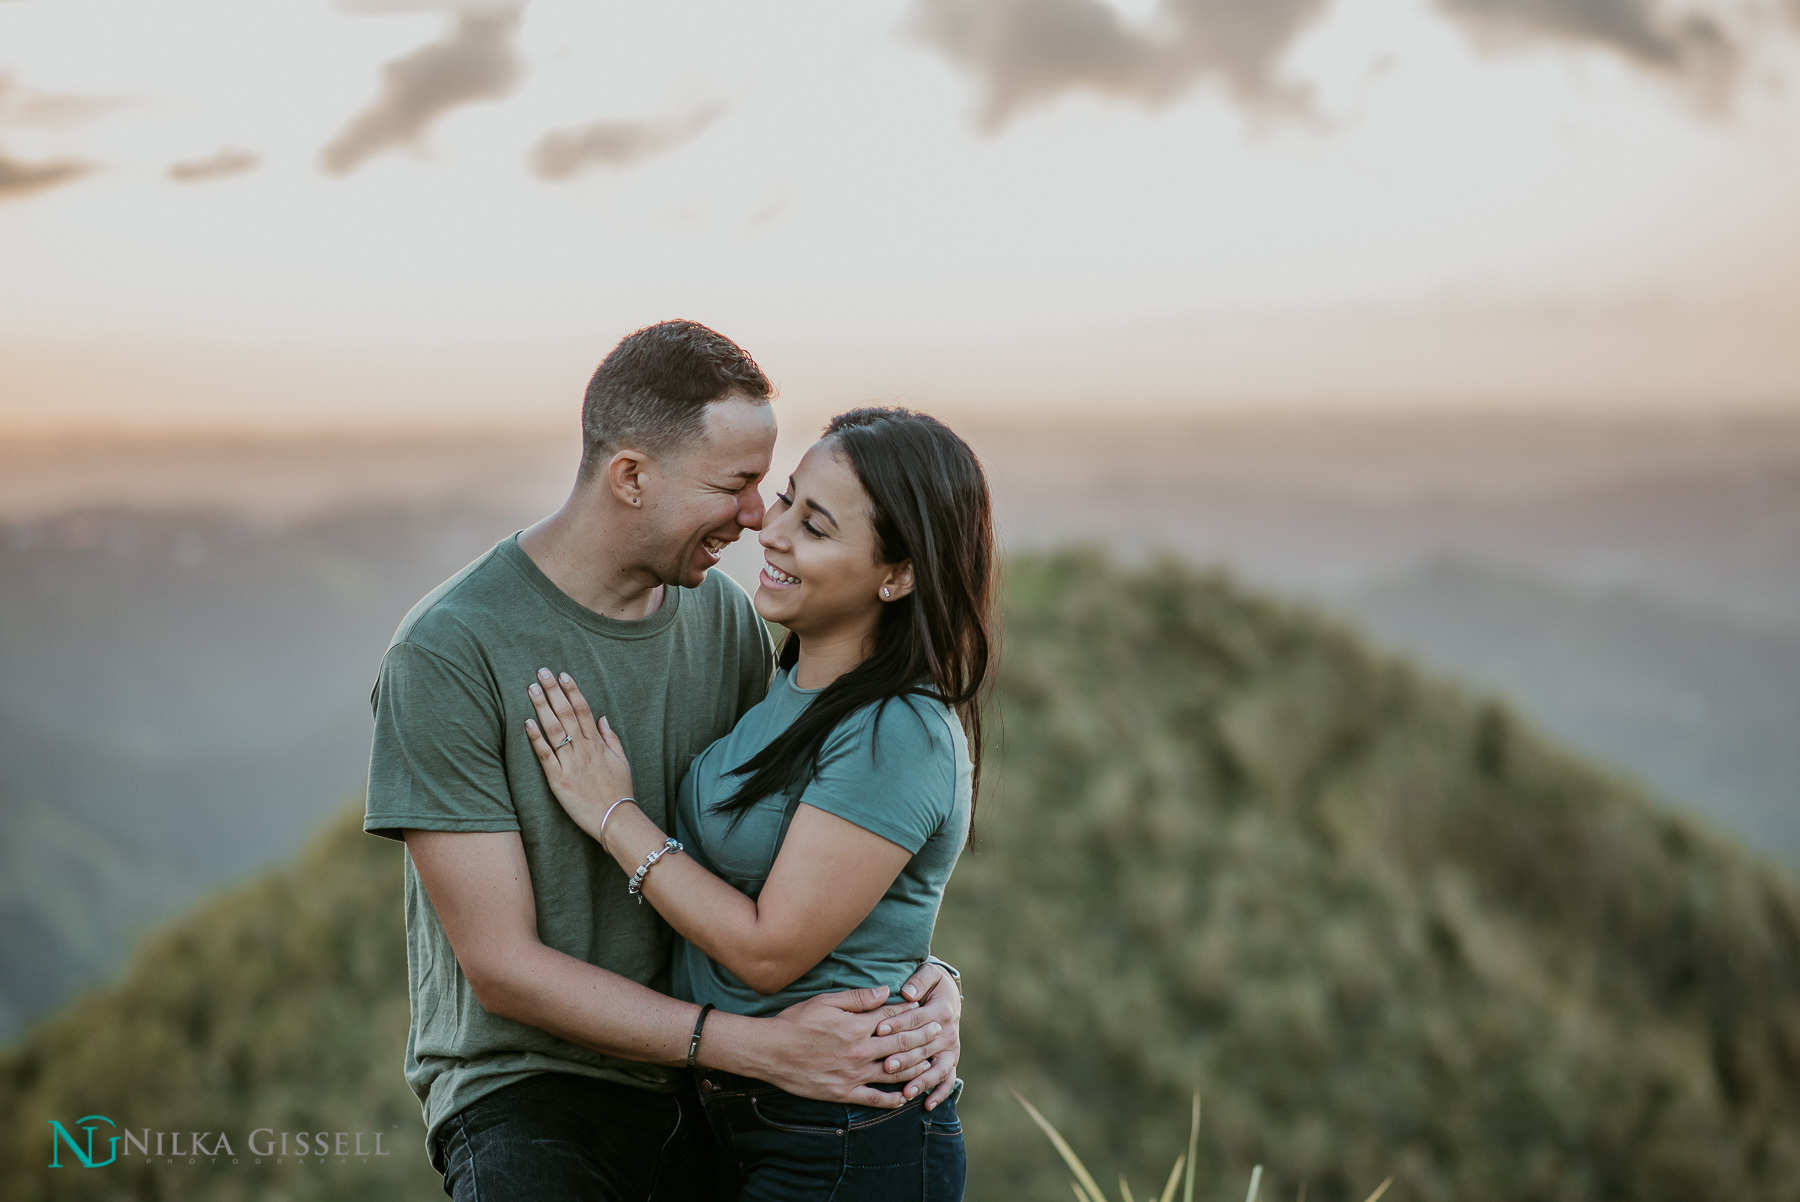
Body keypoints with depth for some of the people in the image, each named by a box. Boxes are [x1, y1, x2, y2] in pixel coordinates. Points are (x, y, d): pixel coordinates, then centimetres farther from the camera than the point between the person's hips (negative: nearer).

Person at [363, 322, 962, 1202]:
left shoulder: (725, 617, 3)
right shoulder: (447, 655, -15)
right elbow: (503, 968, -15)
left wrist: (917, 977, -9)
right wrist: (761, 1046, -21)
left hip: (707, 1086, 5)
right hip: (528, 1087, -5)